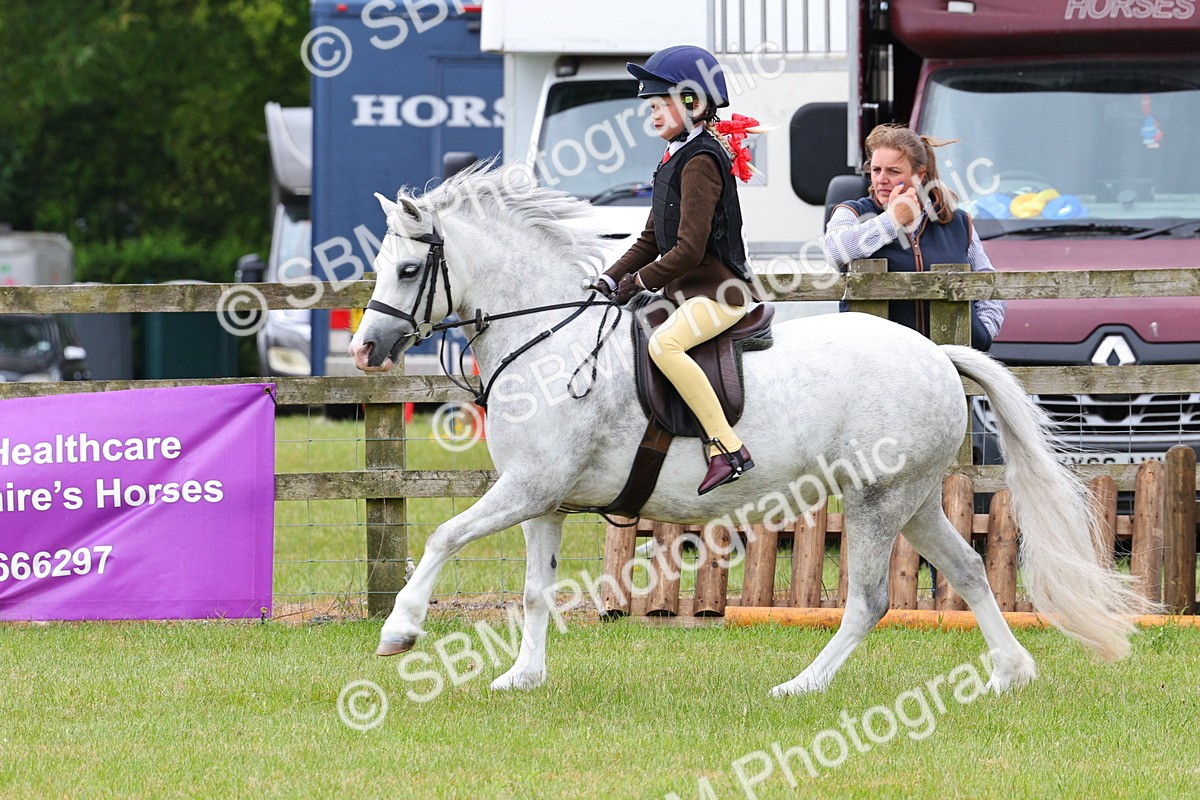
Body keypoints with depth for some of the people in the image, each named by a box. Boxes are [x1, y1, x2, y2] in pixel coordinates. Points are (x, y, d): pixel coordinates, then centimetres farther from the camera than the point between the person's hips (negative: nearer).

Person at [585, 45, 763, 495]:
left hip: (718, 291, -11)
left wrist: (642, 282, -13)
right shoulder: (677, 159, 17)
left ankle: (728, 449, -34)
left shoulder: (701, 161, -15)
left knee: (664, 343, -33)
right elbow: (652, 240, 20)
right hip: (686, 291, 11)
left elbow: (689, 249, -22)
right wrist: (611, 280, 8)